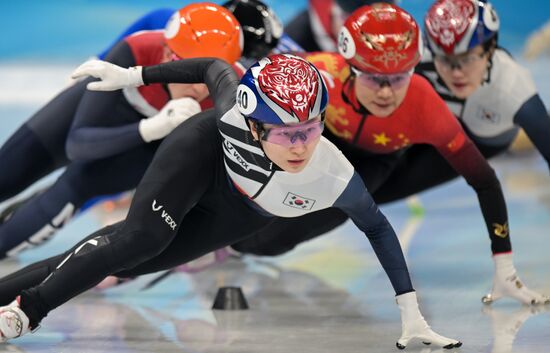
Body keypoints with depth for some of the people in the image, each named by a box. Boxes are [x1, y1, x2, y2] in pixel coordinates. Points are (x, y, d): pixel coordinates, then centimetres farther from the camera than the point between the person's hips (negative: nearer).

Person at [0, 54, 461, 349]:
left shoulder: (336, 179, -39)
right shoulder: (234, 113, -39)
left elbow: (376, 227, -20)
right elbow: (215, 69, -17)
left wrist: (411, 313, -19)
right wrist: (132, 76, -9)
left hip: (240, 213, 2)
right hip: (205, 153, -2)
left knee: (133, 259, -1)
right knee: (142, 237, -25)